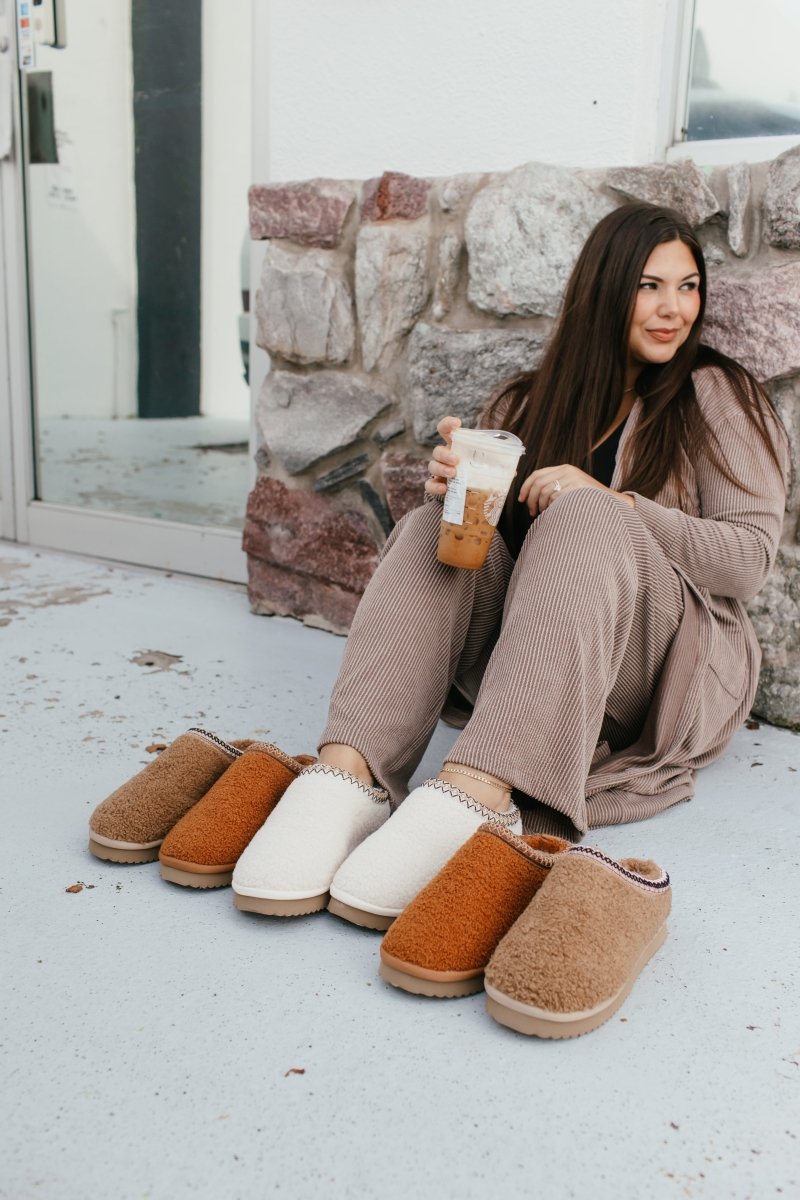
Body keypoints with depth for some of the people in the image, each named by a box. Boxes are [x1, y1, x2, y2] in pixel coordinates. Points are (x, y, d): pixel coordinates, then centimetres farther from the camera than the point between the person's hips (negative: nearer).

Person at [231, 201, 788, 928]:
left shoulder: (719, 397, 5)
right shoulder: (531, 402, 15)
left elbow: (751, 557, -5)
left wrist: (614, 506, -17)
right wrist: (456, 485, -13)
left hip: (672, 671, -3)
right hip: (520, 662, 3)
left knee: (585, 520, -31)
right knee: (435, 528, -21)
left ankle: (478, 792, -51)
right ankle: (349, 774, -42)